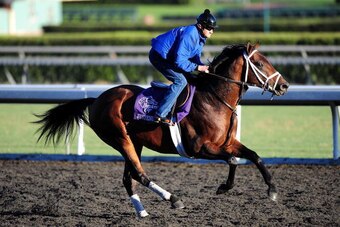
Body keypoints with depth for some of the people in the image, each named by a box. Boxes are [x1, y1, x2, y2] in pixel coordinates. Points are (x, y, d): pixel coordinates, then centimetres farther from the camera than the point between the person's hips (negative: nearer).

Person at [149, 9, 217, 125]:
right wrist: (198, 67, -27)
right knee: (180, 81, -19)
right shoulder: (189, 35, -28)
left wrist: (203, 67, -10)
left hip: (169, 56, 10)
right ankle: (160, 115, -22)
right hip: (159, 56, -10)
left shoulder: (200, 37, 3)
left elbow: (195, 57, 10)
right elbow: (179, 61, -30)